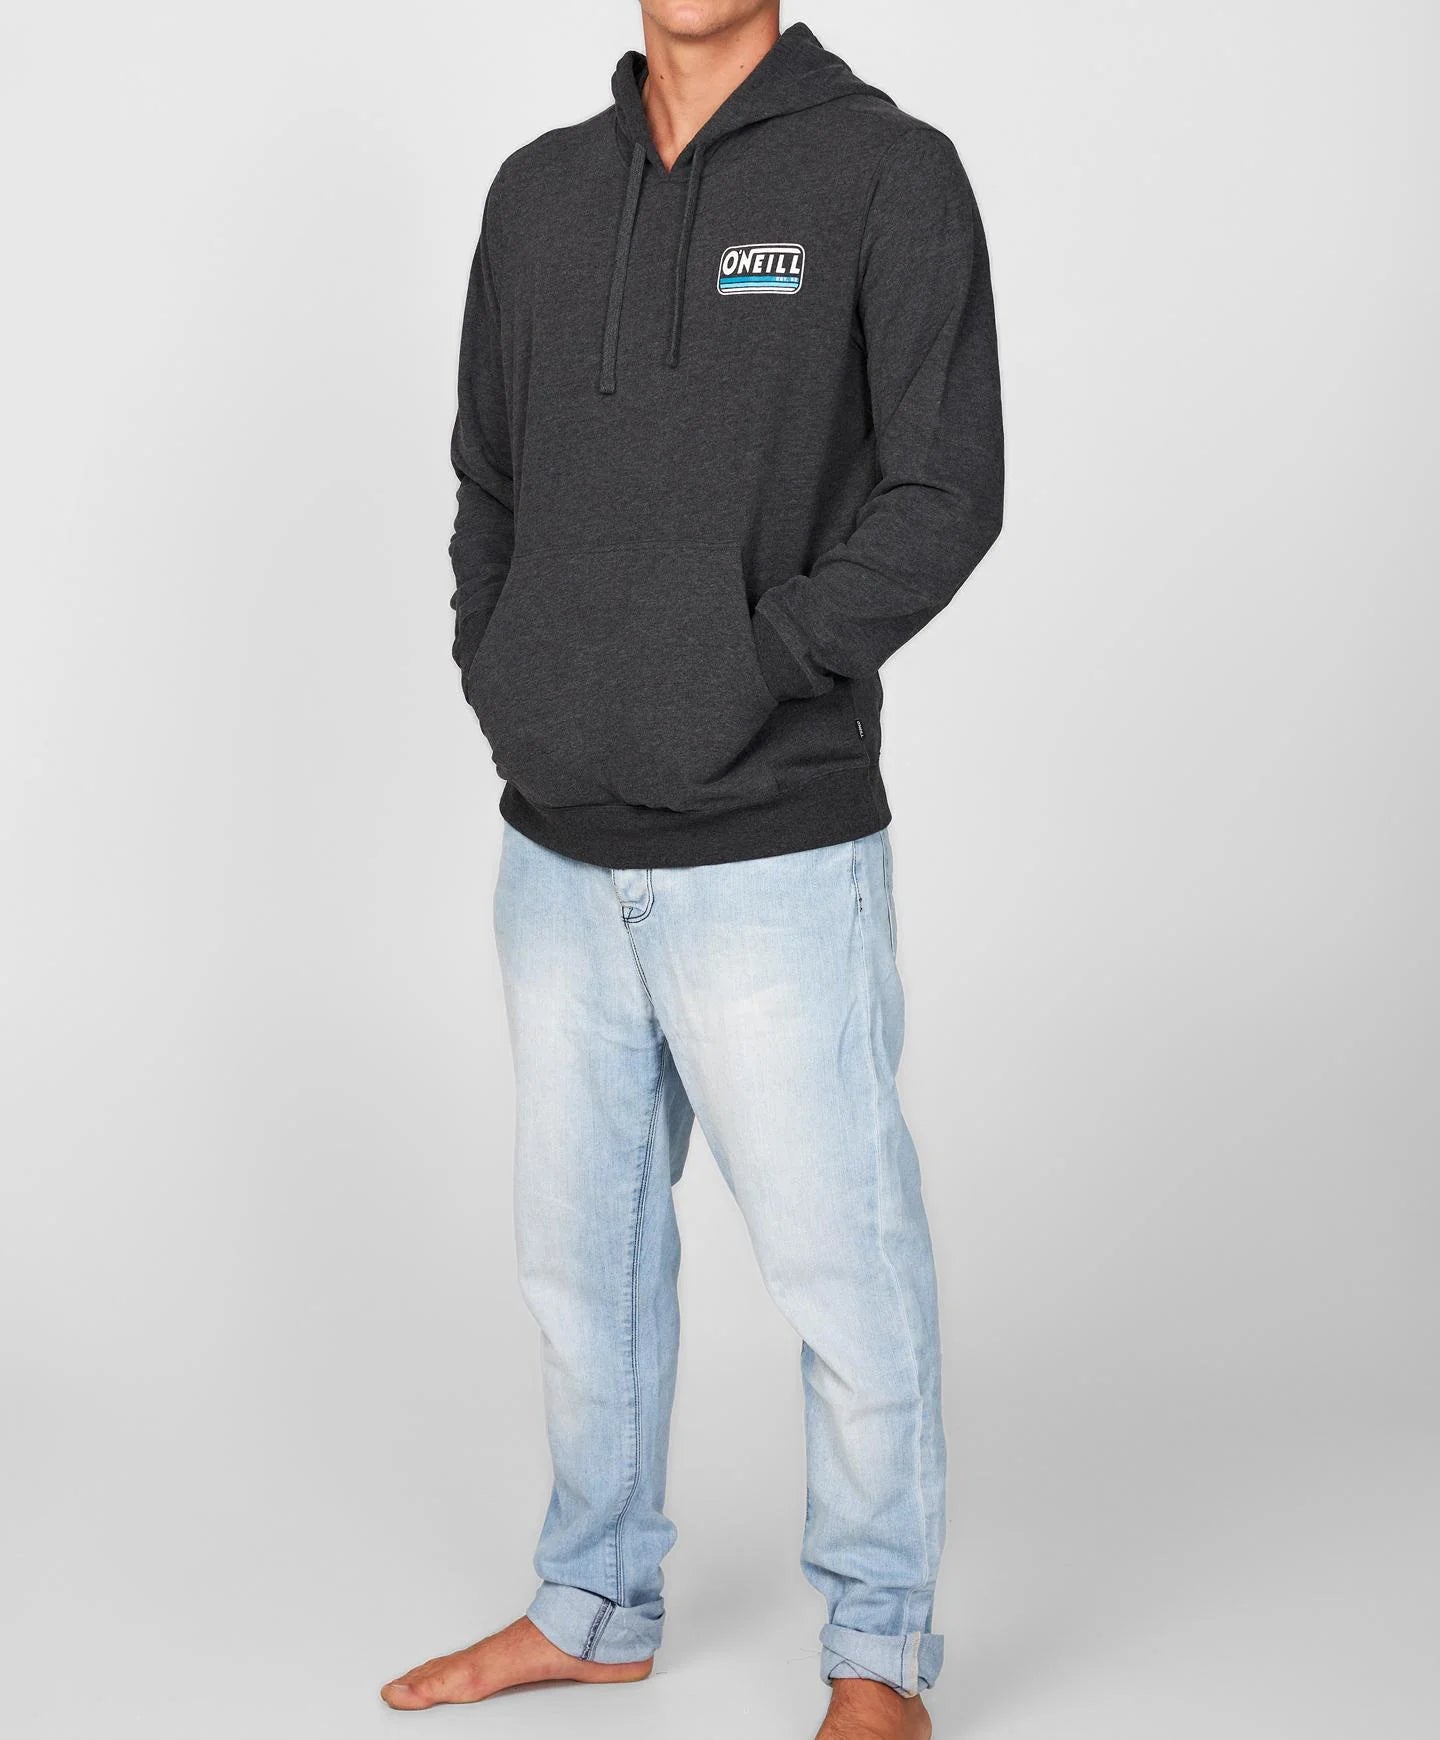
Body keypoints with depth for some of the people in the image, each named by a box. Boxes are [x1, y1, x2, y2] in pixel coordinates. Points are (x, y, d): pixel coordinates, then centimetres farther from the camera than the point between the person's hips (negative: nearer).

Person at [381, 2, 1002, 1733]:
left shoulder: (885, 174, -5)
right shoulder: (541, 191, 11)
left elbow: (945, 492, -11)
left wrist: (747, 672, -16)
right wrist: (497, 671, 3)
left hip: (771, 853, -5)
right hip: (555, 847, 6)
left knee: (840, 1262, 2)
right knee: (582, 1248, 17)